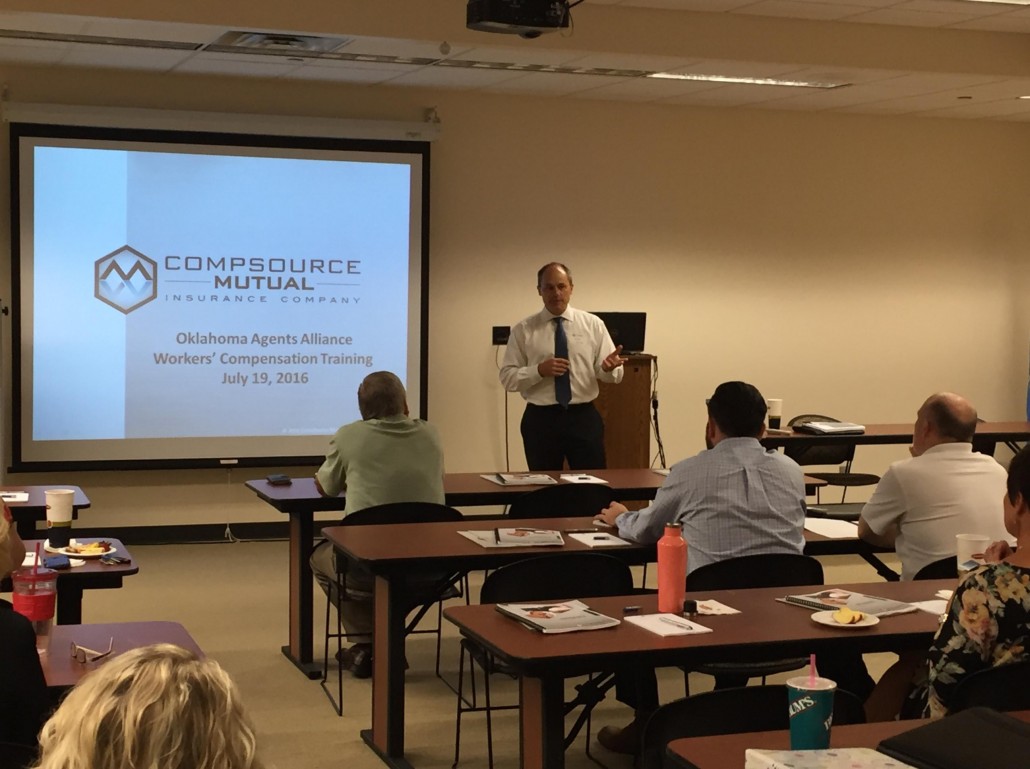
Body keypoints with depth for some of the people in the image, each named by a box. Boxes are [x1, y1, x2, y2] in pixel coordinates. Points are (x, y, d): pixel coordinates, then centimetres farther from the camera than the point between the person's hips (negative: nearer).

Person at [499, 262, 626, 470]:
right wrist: (539, 370, -18)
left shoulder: (593, 324, 4)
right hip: (540, 420, 0)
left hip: (584, 417, 1)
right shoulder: (524, 330, 1)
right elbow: (507, 378, -2)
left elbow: (614, 374, 2)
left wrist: (608, 367, -21)